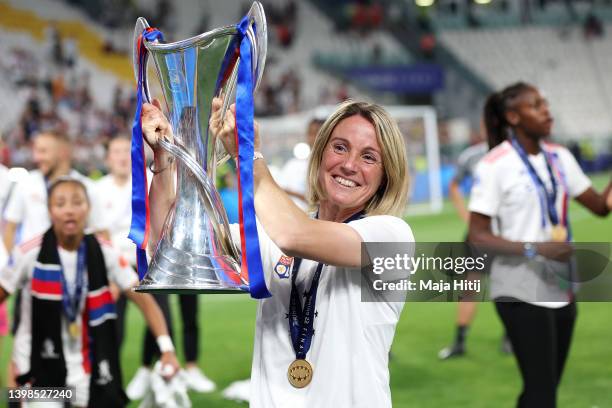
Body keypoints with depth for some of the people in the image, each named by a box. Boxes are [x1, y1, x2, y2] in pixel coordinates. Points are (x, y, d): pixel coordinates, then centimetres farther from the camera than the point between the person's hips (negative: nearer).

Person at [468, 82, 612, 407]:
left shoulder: (560, 157, 7)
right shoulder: (494, 166, -13)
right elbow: (477, 235, -15)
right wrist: (536, 249, -24)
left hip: (561, 289, 7)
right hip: (521, 293, -7)